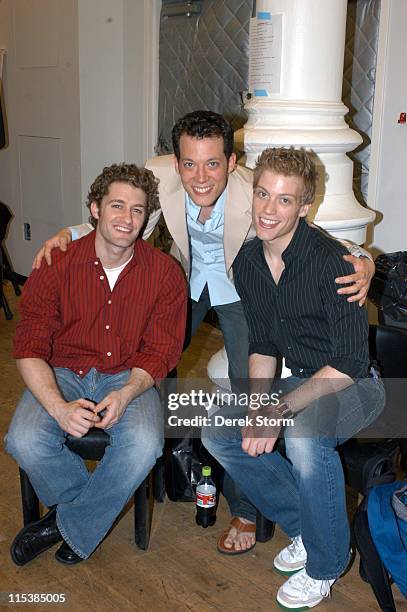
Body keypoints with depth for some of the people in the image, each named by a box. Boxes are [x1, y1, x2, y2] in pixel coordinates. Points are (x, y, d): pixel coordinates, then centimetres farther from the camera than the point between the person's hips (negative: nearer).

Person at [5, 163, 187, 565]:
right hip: (63, 373, 0)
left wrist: (127, 393, -24)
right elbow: (29, 347, -10)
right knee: (24, 441, -27)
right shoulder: (56, 265, -7)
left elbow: (162, 351, -3)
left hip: (129, 377, 0)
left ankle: (68, 526, -3)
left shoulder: (165, 273, -5)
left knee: (145, 444, -30)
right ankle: (91, 506, 5)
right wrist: (59, 406, -28)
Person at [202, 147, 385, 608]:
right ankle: (304, 527, 10)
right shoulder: (248, 263, -1)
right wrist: (257, 407, -10)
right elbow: (262, 346, 6)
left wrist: (282, 409, -28)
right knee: (217, 433, -5)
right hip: (298, 381, 7)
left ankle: (325, 564, -8)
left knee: (303, 434, -35)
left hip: (353, 385, -7)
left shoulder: (329, 261, -24)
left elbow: (350, 362, -24)